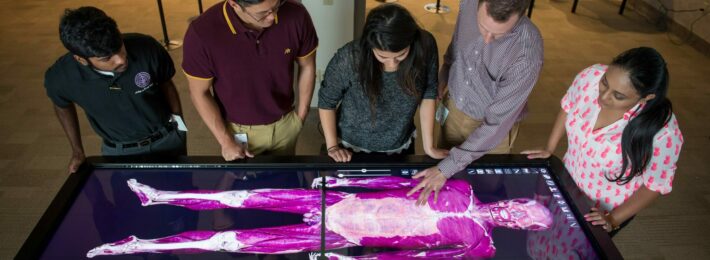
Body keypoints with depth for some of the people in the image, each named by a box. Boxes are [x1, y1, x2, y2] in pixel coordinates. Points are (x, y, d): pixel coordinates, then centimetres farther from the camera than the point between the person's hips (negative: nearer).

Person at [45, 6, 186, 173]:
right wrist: (77, 151, 7)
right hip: (118, 152, 0)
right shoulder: (61, 77, -23)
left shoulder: (147, 48, -27)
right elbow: (62, 106, 2)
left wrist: (179, 124, 2)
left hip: (167, 138, 0)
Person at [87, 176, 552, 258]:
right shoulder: (462, 191, 9)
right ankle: (160, 195, 18)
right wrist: (344, 178, 7)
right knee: (250, 197, 2)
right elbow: (405, 181, 10)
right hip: (343, 202, 4)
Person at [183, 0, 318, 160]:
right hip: (238, 130, -2)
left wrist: (301, 116, 0)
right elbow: (200, 93, -14)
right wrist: (226, 142, -10)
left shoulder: (296, 16, -24)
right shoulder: (202, 32, -30)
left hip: (285, 124, 2)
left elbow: (307, 66, -5)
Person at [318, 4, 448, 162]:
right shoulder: (349, 58, -30)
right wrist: (332, 146, -12)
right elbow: (326, 101, -14)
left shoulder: (425, 46, -23)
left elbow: (428, 93, -10)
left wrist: (429, 147, -7)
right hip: (352, 148, -2)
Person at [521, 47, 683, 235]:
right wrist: (549, 149, -1)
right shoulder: (591, 77, -25)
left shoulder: (662, 132, -34)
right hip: (567, 183, 4)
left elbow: (656, 183, -18)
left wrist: (614, 219, -17)